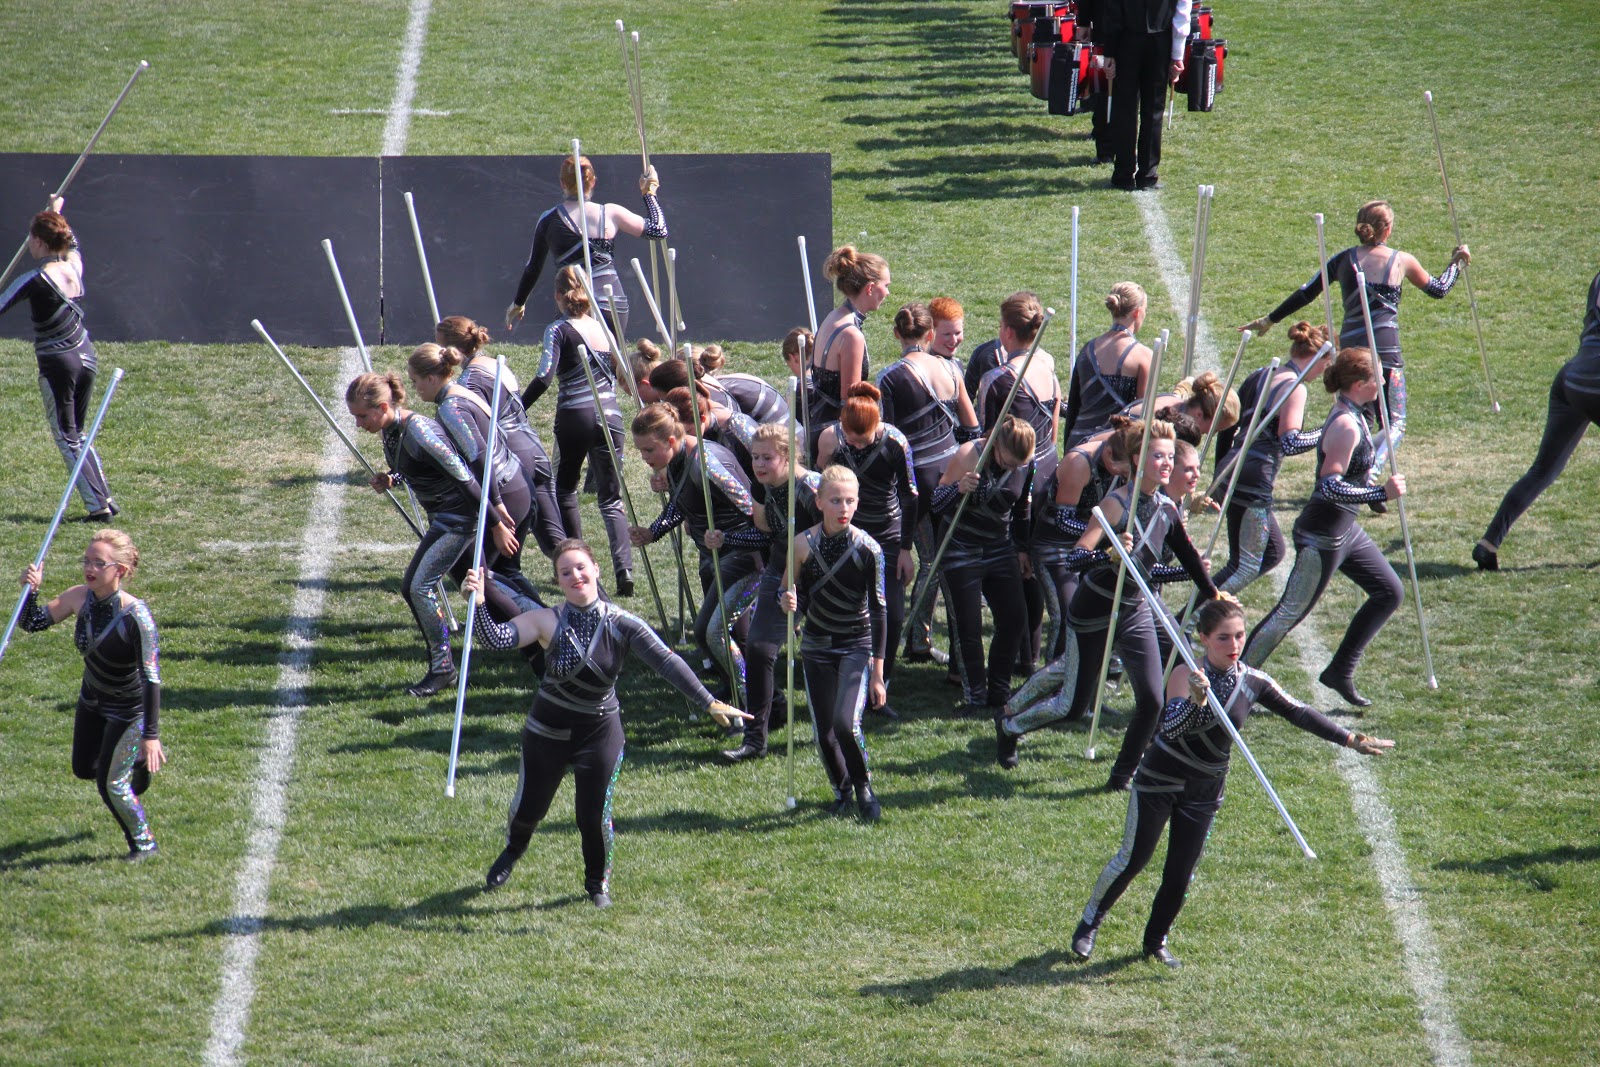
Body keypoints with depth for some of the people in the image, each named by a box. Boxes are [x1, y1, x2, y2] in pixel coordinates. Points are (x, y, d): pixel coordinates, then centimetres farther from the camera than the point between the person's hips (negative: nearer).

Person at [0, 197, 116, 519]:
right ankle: (105, 497, 15)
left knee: (67, 438, 3)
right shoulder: (74, 264, 0)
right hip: (85, 356, 7)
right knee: (78, 433, 18)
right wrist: (56, 214, 40)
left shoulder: (35, 280, -19)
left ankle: (98, 504, -2)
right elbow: (72, 241, 25)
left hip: (57, 364, -7)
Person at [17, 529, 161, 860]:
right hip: (92, 700, 7)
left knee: (111, 784, -1)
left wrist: (151, 735, -32)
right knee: (84, 769, 20)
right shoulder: (79, 598, -15)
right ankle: (136, 759, 50)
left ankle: (144, 843, 25)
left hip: (128, 708, -7)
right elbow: (32, 623, -4)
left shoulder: (136, 615, -33)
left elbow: (151, 676, -31)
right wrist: (31, 591, -25)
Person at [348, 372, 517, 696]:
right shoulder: (388, 431, 2)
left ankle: (442, 668, -4)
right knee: (410, 588, 10)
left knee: (421, 587, -15)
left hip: (460, 519, -10)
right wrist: (390, 480, -4)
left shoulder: (419, 433, -26)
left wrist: (495, 524, -20)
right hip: (442, 519, 10)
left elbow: (465, 478, -23)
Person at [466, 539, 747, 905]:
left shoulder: (621, 625, -15)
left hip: (600, 733, -1)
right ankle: (512, 851, 50)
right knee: (527, 810, 13)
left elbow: (666, 662, -22)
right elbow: (496, 638, -22)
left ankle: (598, 882, 30)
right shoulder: (549, 622, -14)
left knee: (595, 817, -2)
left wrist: (710, 703, -31)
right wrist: (479, 601, -40)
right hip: (548, 730, 1)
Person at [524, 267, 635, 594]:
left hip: (575, 416, -4)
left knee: (564, 489, 18)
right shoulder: (602, 327, 10)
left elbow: (544, 377, -16)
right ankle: (624, 570, -14)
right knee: (611, 498, 5)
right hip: (609, 415, 4)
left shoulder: (559, 331, -6)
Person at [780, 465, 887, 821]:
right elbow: (796, 598, 4)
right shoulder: (804, 544, -8)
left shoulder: (868, 549, -13)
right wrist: (788, 602, -23)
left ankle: (864, 787, 4)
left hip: (857, 645, -3)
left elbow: (879, 611, -8)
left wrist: (878, 673, -8)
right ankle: (841, 790, 31)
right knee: (823, 733, 2)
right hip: (817, 645, 3)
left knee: (846, 723, -22)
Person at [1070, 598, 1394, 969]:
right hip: (1159, 782, -4)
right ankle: (1090, 922, 23)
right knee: (1132, 859, 1)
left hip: (1204, 793, 4)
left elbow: (1299, 714, 2)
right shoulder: (1187, 676, -21)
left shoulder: (1253, 682, -7)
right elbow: (1170, 729, -33)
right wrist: (1196, 701, -51)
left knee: (1181, 875, 5)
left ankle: (1156, 941, 26)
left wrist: (1352, 740, 0)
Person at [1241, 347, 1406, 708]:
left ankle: (1340, 672, 17)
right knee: (1290, 613, -3)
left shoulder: (1353, 417, 7)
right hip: (1321, 537, -10)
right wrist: (1382, 493, -29)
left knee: (1389, 592, 13)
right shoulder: (1346, 426, -24)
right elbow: (1330, 486, -31)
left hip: (1344, 530, 10)